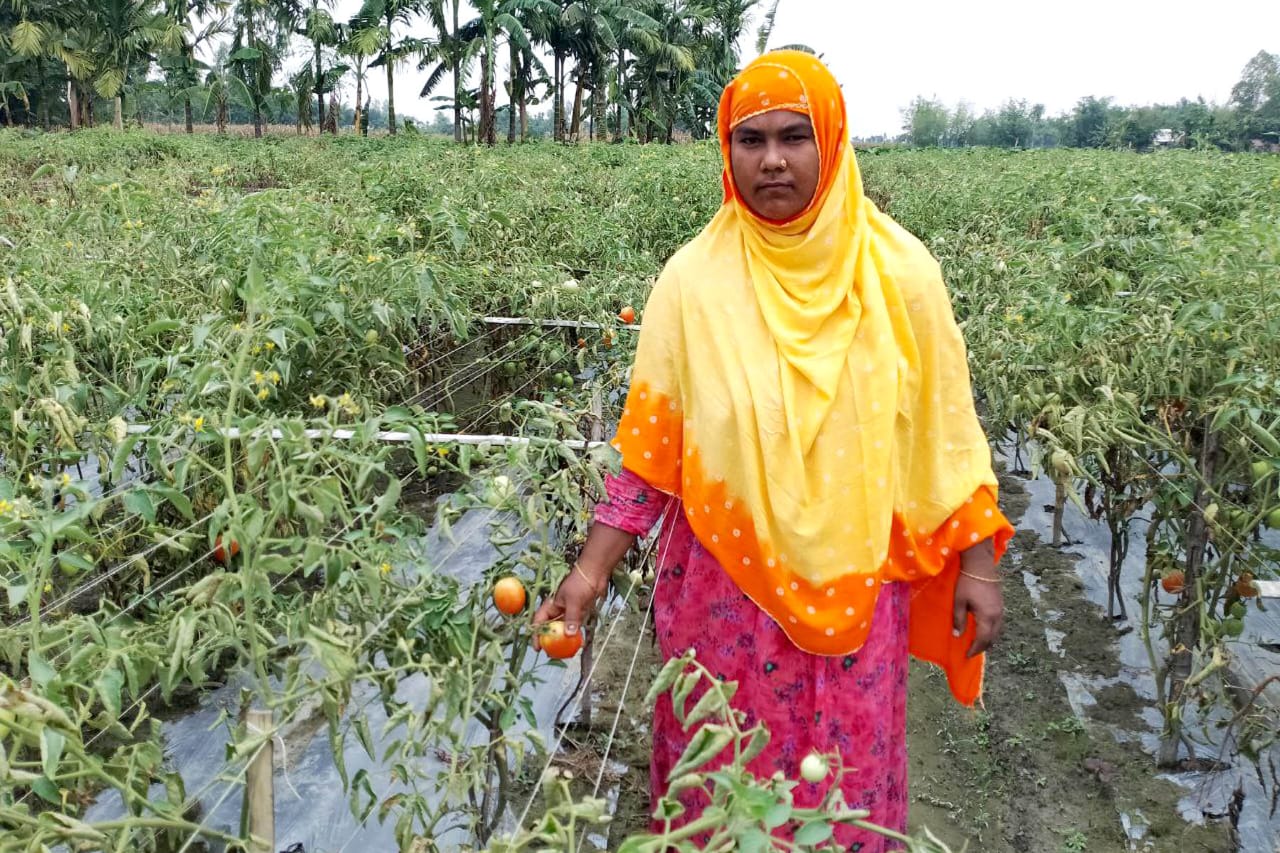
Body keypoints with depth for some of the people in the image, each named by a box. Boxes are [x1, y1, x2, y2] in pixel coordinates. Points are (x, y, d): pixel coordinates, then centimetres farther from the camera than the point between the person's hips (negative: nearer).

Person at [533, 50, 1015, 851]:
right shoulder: (692, 279, -8)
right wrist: (591, 568, -8)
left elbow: (946, 429, 0)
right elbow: (648, 442, -4)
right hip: (724, 583, 0)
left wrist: (978, 563, 0)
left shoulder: (900, 273, -7)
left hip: (853, 588, 1)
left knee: (847, 778, 16)